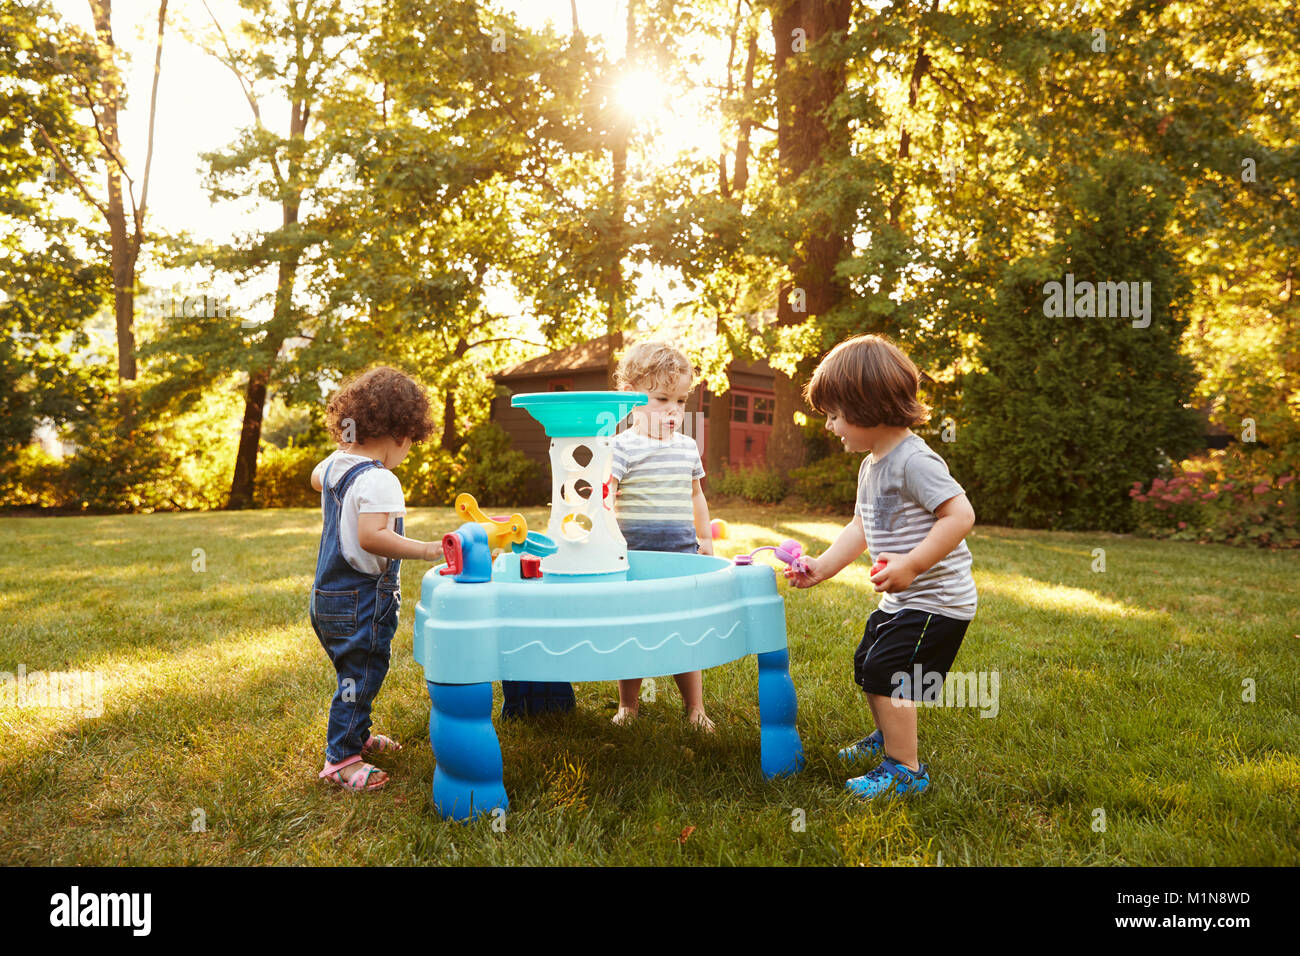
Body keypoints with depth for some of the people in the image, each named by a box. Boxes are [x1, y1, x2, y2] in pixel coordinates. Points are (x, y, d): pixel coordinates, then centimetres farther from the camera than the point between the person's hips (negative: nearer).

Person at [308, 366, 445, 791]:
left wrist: (347, 444, 35)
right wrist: (429, 549, -36)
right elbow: (371, 537, -35)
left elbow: (316, 478, 32)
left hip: (328, 595, 10)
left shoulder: (335, 463, 7)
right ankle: (341, 759, 9)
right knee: (361, 675, 1)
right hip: (362, 599, -10)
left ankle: (356, 735, 40)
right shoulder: (378, 480, -23)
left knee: (357, 671, 24)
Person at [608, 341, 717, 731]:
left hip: (682, 553, 4)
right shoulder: (621, 447, -8)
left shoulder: (688, 447, 10)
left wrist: (705, 539, 23)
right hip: (634, 556, -4)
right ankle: (627, 706, 24)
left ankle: (695, 707, 21)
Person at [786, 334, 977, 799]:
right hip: (901, 601, 10)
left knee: (886, 674, -11)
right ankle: (889, 737, 43)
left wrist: (911, 565, -31)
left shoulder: (914, 460, -23)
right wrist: (821, 567, 9)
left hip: (935, 600, -10)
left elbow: (961, 515, -29)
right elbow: (860, 528, 16)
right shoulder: (872, 465, 9)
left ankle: (905, 770, 3)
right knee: (867, 665, 22)